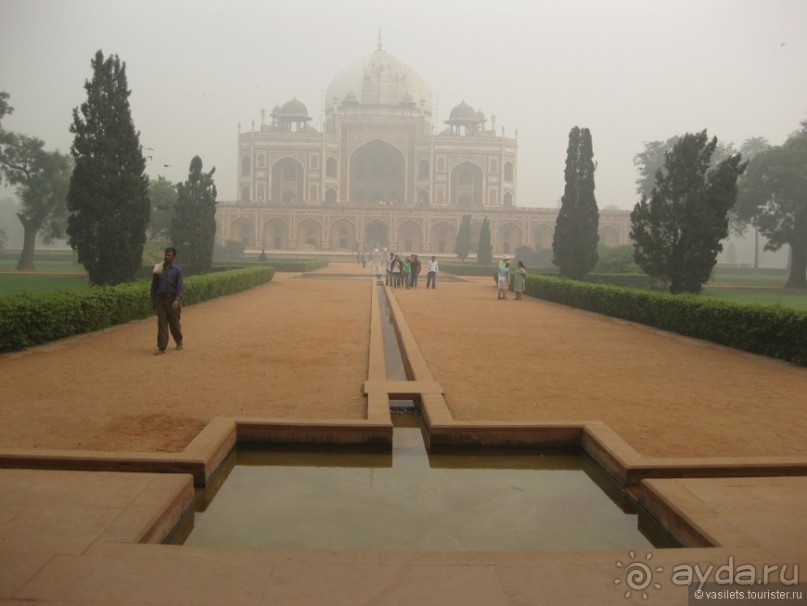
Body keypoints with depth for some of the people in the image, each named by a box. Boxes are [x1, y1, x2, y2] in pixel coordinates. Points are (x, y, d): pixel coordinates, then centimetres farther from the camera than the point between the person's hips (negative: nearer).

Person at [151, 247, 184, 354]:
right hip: (160, 298, 2)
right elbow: (154, 285, 11)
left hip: (172, 299, -2)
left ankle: (179, 342, 31)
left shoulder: (177, 270, -1)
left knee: (174, 322, 8)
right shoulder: (158, 269, 7)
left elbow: (180, 286, -8)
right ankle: (161, 347, -2)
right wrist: (152, 300, 9)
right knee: (161, 323, -2)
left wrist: (177, 299, -21)